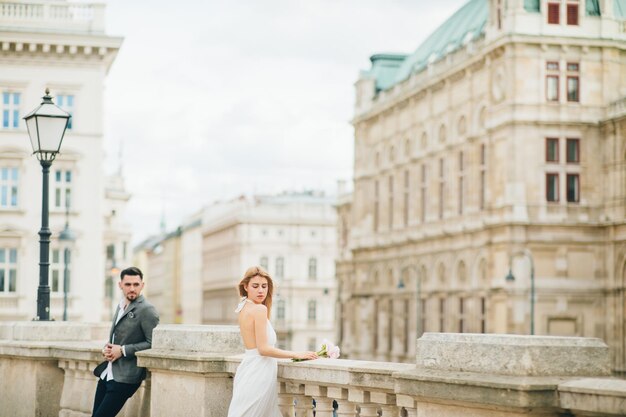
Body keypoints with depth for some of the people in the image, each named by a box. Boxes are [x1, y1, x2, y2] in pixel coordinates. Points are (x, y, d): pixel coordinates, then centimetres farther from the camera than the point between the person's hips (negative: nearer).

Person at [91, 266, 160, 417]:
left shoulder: (147, 310, -11)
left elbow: (153, 343, -16)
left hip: (124, 378, -8)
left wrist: (123, 350, -17)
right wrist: (107, 349, 5)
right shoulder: (121, 306, 16)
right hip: (107, 374, 8)